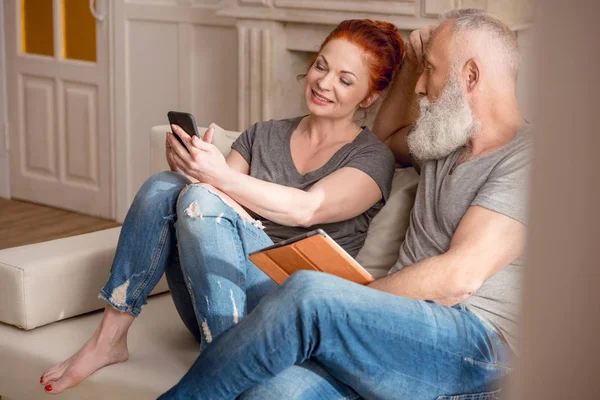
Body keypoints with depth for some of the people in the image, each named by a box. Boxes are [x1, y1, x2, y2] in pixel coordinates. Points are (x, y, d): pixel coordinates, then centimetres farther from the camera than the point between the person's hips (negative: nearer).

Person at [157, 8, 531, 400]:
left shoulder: (524, 158, -5)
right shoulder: (447, 140, 24)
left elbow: (460, 277, -16)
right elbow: (387, 136, 48)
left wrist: (352, 299, -9)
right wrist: (410, 66, 30)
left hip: (471, 345, -7)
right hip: (397, 329, 7)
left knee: (310, 292, -32)